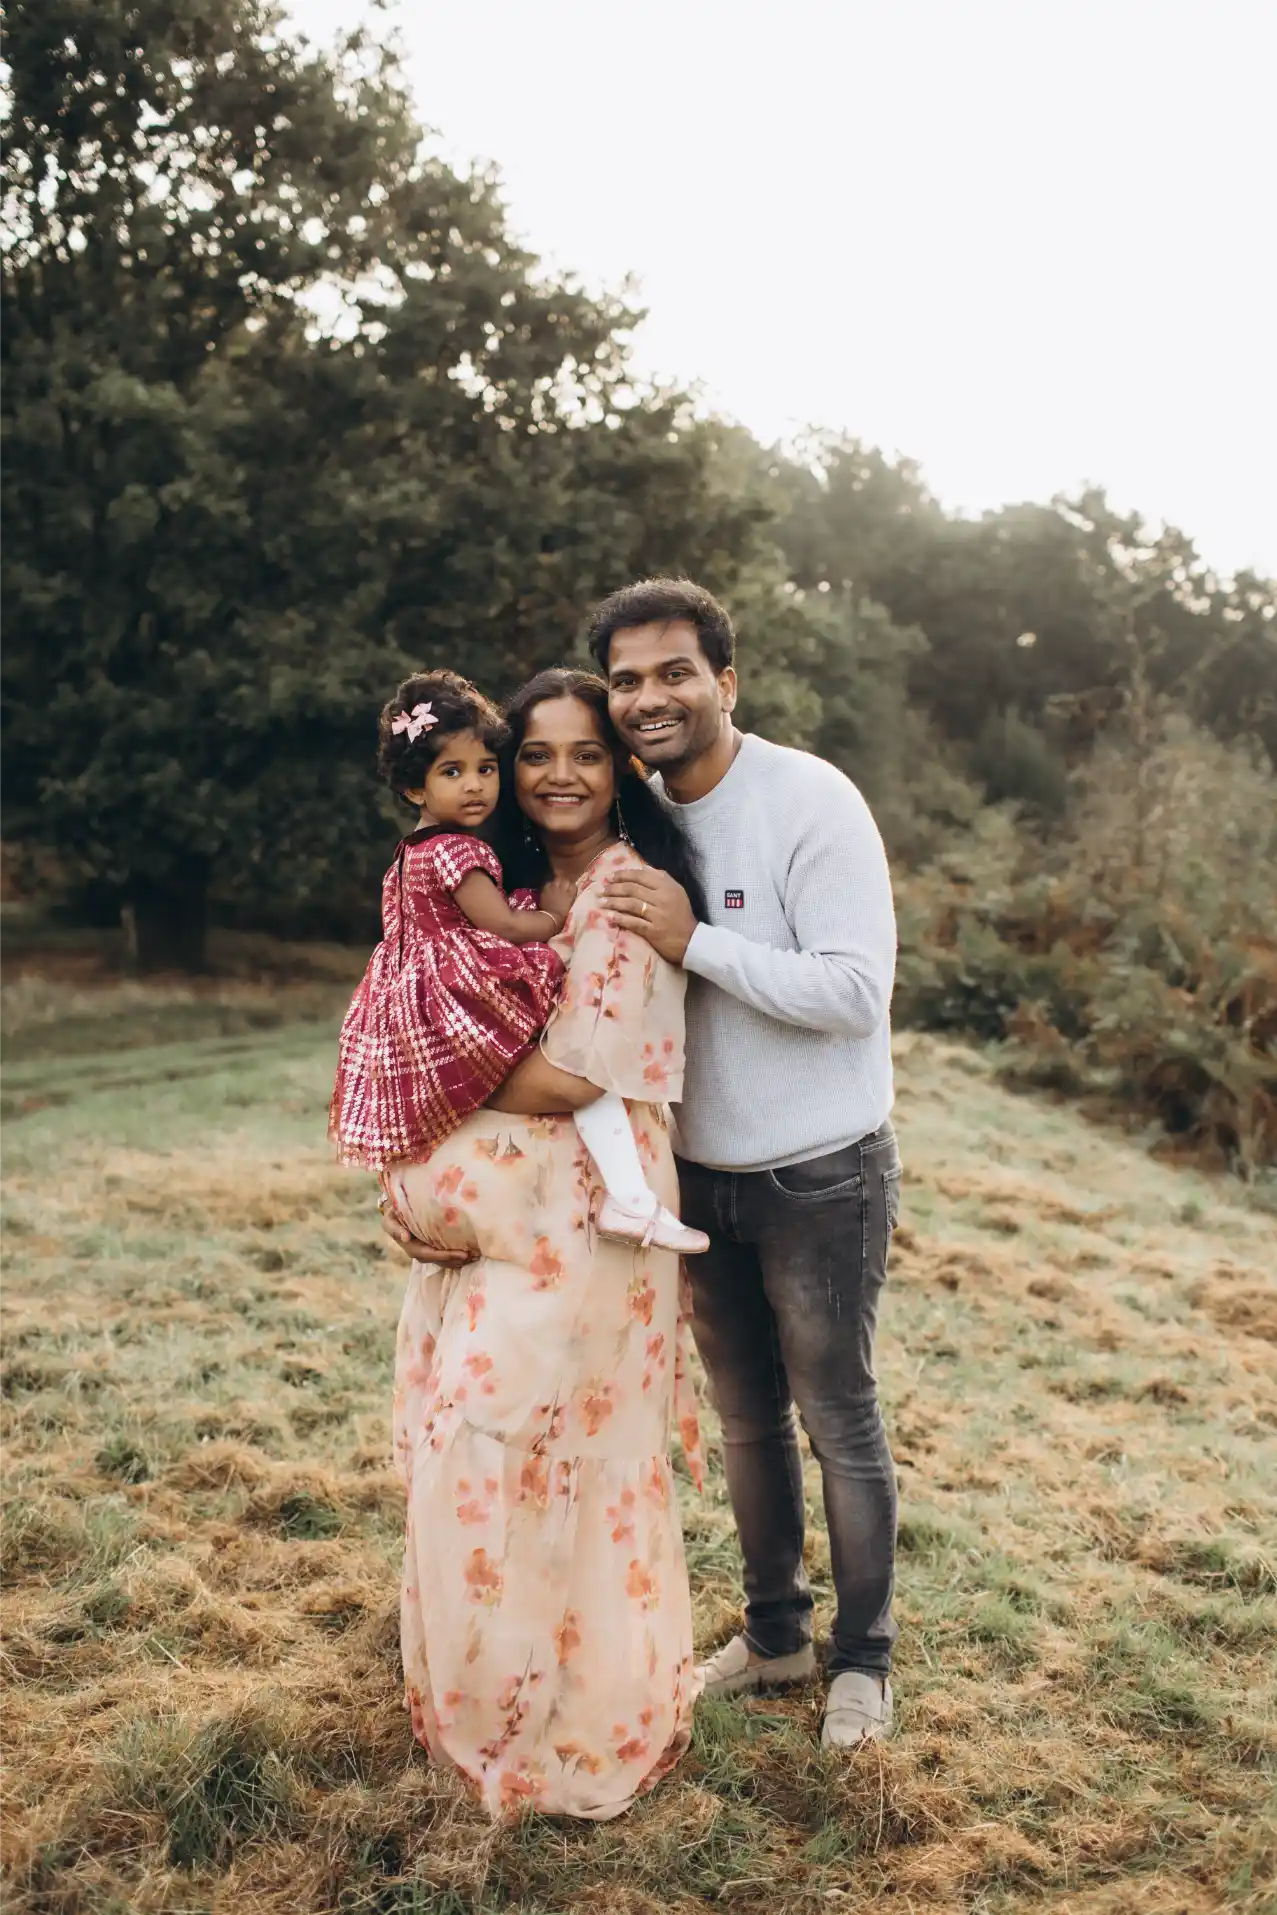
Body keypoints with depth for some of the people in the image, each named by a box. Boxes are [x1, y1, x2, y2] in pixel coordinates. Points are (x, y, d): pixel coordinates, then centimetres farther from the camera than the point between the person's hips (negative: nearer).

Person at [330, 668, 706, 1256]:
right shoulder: (457, 851, -15)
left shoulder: (409, 855, 17)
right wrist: (555, 915, 0)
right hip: (466, 1007, -11)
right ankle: (629, 1201, -26)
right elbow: (503, 926, -16)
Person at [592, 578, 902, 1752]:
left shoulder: (811, 801, -18)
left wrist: (694, 940, -28)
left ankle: (863, 1657, 29)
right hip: (701, 1173, 6)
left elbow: (857, 992, -26)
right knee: (746, 1419, 19)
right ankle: (775, 1633, 38)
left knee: (839, 1422, 9)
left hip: (820, 1178, -6)